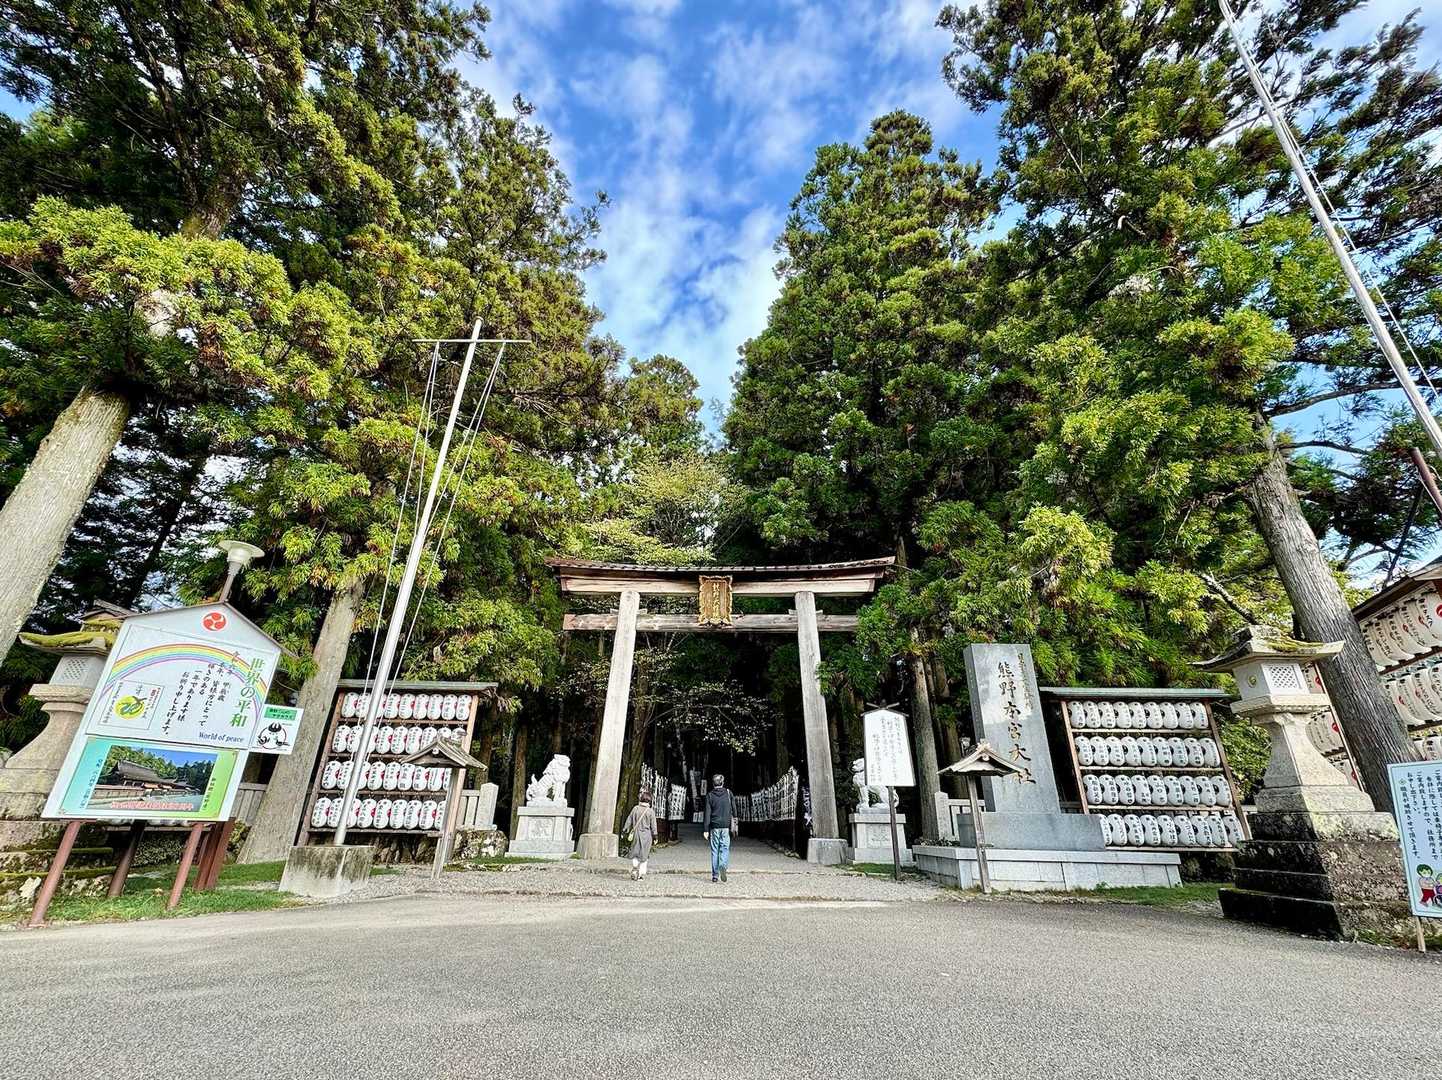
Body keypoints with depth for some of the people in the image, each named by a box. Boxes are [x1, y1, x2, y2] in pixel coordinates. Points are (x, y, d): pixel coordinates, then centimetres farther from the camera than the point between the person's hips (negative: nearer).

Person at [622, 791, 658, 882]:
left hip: (636, 834, 1)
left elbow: (629, 821, 4)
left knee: (635, 853, 13)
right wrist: (655, 836, 6)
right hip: (647, 835, -1)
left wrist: (625, 830, 14)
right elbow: (653, 825, -2)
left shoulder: (635, 808, -2)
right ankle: (641, 874, 11)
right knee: (644, 855, 9)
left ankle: (634, 871, -4)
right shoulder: (651, 811, -7)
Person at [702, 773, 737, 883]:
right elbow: (734, 809, 4)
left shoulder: (710, 795, -2)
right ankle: (723, 866, -20)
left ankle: (715, 875, 10)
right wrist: (734, 822, 18)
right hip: (726, 826, 0)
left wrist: (705, 830, -4)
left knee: (714, 850, 8)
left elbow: (707, 813, -5)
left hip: (714, 826, 0)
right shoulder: (728, 793, 1)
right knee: (725, 848, 5)